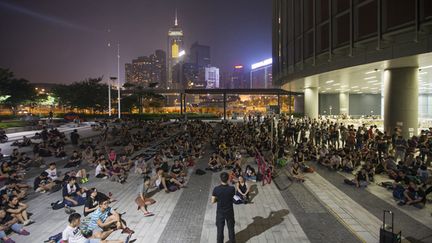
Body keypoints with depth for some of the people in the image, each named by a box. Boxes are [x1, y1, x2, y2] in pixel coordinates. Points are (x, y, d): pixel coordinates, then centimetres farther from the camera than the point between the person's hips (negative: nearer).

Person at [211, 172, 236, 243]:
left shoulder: (216, 189, -20)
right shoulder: (232, 189, -19)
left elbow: (213, 201, -12)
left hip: (220, 212, 0)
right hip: (229, 212, 1)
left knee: (220, 229, 16)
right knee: (231, 228, 20)